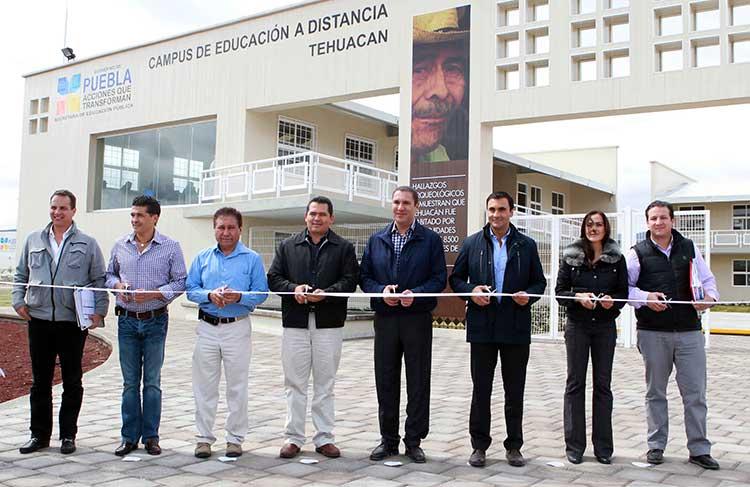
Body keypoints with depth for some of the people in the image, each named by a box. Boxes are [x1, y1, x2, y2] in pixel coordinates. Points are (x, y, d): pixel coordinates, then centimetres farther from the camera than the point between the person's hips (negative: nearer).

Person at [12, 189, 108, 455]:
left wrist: (99, 311, -7)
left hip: (73, 322, -2)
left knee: (72, 382, 6)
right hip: (39, 320, 2)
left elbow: (100, 281, 3)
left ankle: (68, 435, 17)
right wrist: (19, 301, 2)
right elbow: (20, 275, 17)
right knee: (40, 381, 9)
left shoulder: (88, 244, 3)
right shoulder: (34, 241, 11)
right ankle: (39, 434, 19)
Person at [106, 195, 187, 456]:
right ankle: (129, 437, 16)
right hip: (127, 320, 3)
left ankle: (150, 436, 15)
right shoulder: (120, 245, 6)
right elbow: (109, 274, 17)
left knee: (152, 381, 5)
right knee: (130, 382, 8)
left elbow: (180, 282, -3)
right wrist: (117, 285, -5)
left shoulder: (170, 247, -4)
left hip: (155, 320, -2)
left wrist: (155, 294, -16)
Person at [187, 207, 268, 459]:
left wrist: (239, 297, -19)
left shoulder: (252, 259, 3)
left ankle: (235, 438, 15)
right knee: (204, 386, 5)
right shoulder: (202, 258, 10)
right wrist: (209, 295, -13)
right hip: (207, 327, 2)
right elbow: (190, 289, 5)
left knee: (237, 386, 5)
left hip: (238, 327, -2)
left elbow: (261, 293, -2)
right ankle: (204, 437, 15)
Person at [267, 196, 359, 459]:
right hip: (295, 322, 1)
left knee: (325, 384, 7)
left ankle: (324, 438, 16)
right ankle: (293, 437, 14)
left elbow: (350, 280, -3)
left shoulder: (344, 248, 7)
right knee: (295, 383, 5)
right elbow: (273, 278, 7)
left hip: (329, 324, -1)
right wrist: (293, 288, -12)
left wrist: (325, 293, -17)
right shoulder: (288, 246, 11)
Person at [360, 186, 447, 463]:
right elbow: (365, 276, 9)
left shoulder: (431, 240, 3)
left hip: (417, 318, -2)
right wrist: (381, 291, -11)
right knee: (386, 382, 8)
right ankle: (388, 440, 19)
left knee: (418, 383, 4)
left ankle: (414, 441, 14)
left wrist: (415, 294, -18)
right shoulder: (376, 240, 12)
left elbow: (439, 279, -2)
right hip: (385, 318, 3)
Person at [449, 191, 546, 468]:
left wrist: (529, 295, -11)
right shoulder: (472, 244, 6)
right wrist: (471, 290, -11)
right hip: (482, 327, 0)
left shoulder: (527, 245, 7)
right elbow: (456, 279, 9)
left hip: (516, 327, 0)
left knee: (515, 391, 8)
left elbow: (540, 281, 10)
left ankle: (514, 446, 21)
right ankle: (479, 445, 17)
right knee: (481, 390, 6)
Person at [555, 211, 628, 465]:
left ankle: (603, 446, 15)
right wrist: (578, 297, -17)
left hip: (605, 326, 1)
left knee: (603, 384, 5)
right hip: (577, 325, -1)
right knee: (575, 383, 2)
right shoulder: (571, 257, 2)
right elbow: (559, 291, 1)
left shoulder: (617, 258, 4)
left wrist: (612, 301, -15)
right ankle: (574, 445, 10)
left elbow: (624, 292, 6)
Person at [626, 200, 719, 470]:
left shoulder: (689, 248, 9)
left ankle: (699, 449, 14)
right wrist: (645, 297, -15)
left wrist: (709, 296, -7)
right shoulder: (638, 253, 2)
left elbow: (707, 280, 13)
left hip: (689, 331, 1)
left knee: (695, 392, 3)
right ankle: (656, 445, 21)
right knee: (655, 392, 10)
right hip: (653, 333, -1)